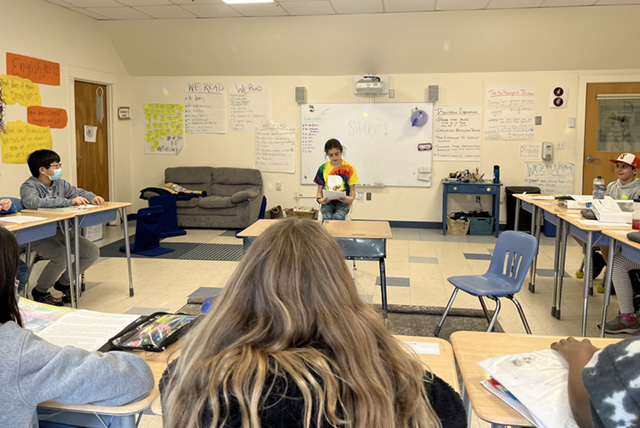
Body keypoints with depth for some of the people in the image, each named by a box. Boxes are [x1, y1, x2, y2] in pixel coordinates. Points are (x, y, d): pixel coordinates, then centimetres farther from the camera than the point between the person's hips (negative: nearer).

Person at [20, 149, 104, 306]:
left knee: (92, 253, -2)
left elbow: (79, 192, 14)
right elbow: (34, 202, -33)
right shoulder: (28, 187, -13)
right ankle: (40, 292, -2)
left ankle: (63, 283, 21)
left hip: (59, 231, 7)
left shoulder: (60, 184, 6)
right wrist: (69, 202, -39)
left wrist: (92, 198, -11)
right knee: (61, 257, -31)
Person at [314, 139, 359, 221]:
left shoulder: (349, 168, 3)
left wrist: (351, 198, -17)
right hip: (327, 202, 1)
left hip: (343, 202, -1)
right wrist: (319, 199, -11)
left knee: (338, 217, -34)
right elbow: (319, 190, 11)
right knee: (326, 218, -32)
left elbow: (352, 189, 6)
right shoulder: (323, 168, 7)